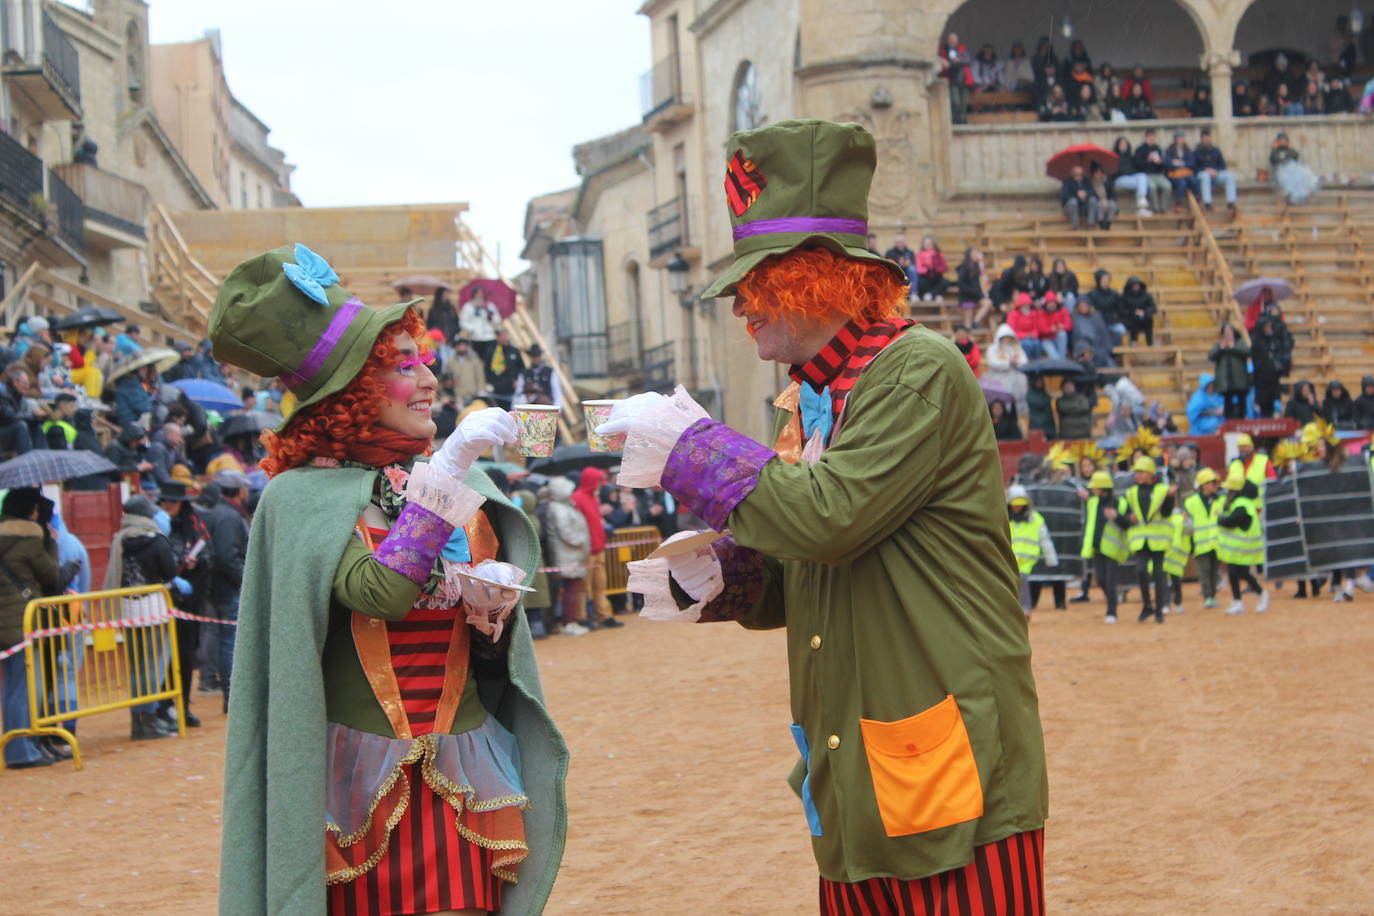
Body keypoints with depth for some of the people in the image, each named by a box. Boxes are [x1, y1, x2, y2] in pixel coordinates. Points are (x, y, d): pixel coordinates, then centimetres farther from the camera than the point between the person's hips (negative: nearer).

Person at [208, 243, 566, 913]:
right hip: (365, 783, -4)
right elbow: (381, 592, -24)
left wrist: (490, 609, -7)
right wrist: (446, 474, -22)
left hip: (466, 781, 4)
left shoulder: (464, 481, 9)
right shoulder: (302, 497, -6)